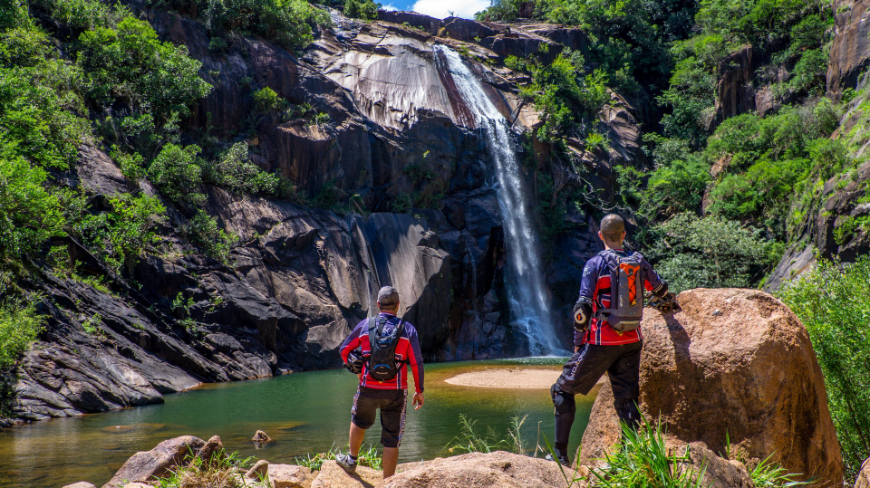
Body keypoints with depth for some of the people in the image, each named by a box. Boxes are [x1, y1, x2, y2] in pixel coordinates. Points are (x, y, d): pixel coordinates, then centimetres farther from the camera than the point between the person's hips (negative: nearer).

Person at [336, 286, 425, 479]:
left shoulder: (365, 325, 1)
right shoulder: (408, 329, -2)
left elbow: (344, 350, 9)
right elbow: (417, 363, -6)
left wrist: (355, 369, 27)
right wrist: (419, 391, 4)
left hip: (368, 388, 1)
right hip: (395, 392, -1)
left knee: (359, 420, 32)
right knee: (391, 440, 6)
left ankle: (351, 460, 47)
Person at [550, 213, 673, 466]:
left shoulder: (596, 263, -7)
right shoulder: (639, 262, 7)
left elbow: (583, 307, -13)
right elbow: (660, 288, 26)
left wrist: (578, 342, -3)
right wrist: (668, 299, 50)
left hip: (601, 341, -4)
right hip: (632, 341, 5)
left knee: (563, 389, 6)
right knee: (626, 399, 10)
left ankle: (560, 453, 3)